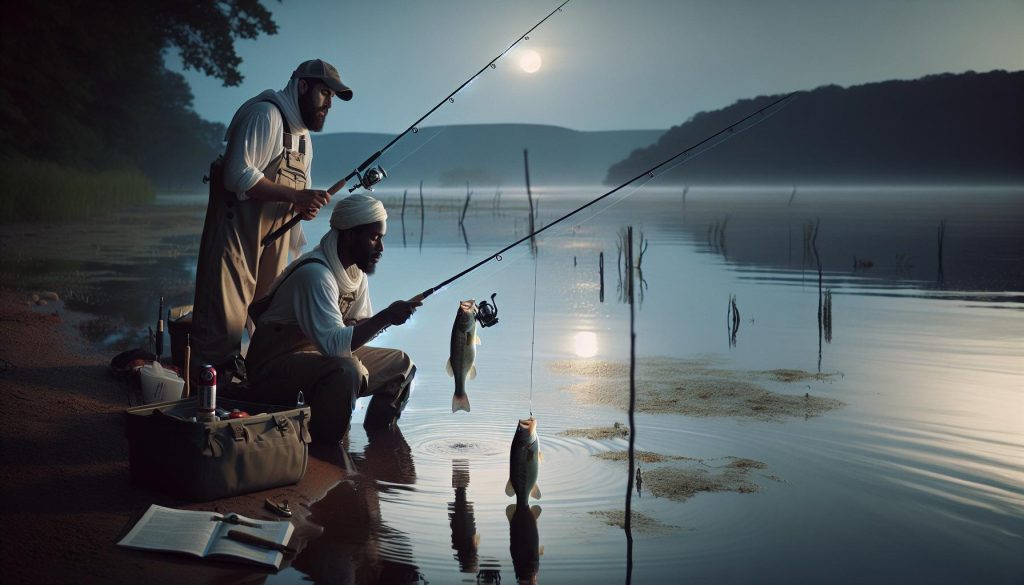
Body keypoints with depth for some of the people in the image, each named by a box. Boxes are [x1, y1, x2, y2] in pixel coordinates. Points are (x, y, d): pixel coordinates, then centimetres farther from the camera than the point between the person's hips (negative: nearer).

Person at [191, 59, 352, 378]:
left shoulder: (304, 136, 21)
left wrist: (306, 206, 8)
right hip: (237, 240, -10)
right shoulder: (265, 115, -10)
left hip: (273, 244, 10)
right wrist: (296, 196, -24)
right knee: (222, 331, -12)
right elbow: (238, 175, -22)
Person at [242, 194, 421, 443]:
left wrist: (384, 320, -12)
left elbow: (359, 326, 9)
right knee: (346, 371, -36)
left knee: (401, 364, 6)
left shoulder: (357, 270, 4)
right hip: (276, 365, -9)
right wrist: (385, 317, -35)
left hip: (324, 356, 10)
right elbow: (332, 344, -33)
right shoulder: (315, 273, -26)